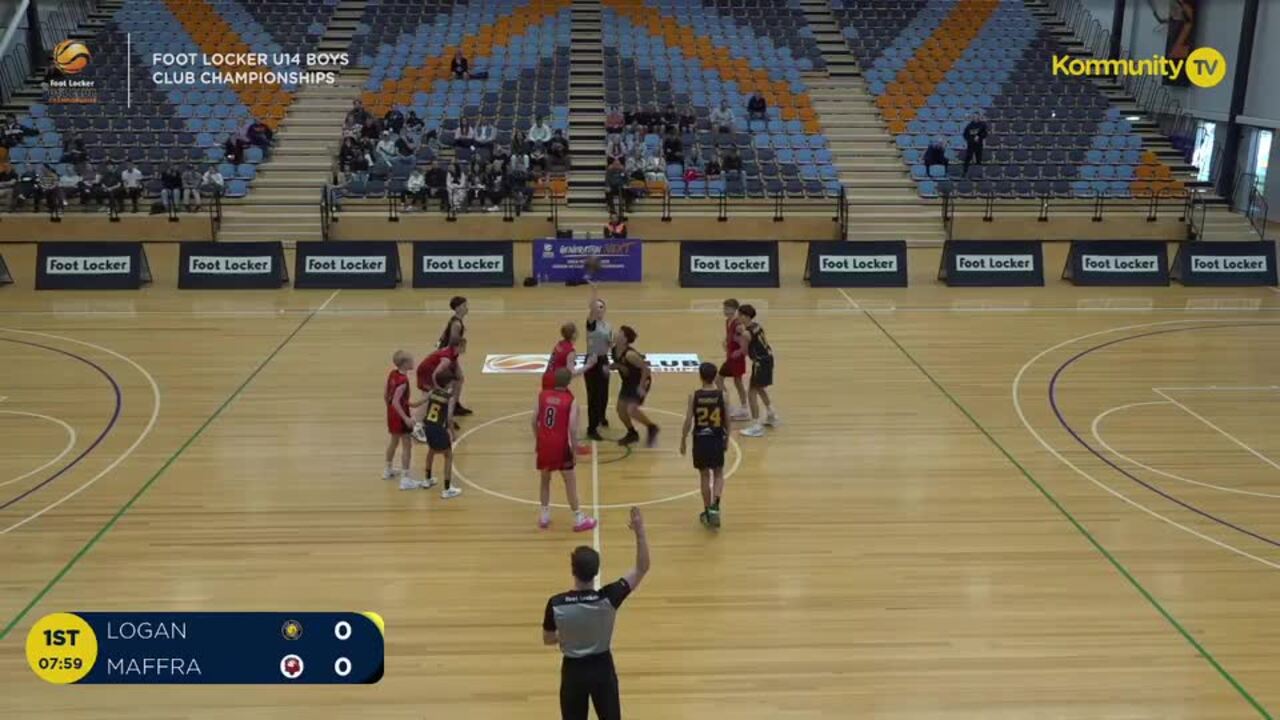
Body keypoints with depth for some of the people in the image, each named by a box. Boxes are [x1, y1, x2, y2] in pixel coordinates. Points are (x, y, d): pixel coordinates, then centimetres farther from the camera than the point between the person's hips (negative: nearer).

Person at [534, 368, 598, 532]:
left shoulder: (542, 395, 1)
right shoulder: (571, 401, -10)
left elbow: (533, 421, 2)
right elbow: (572, 428, -15)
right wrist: (573, 447, -2)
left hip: (544, 443, 4)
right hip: (560, 444, -4)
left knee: (545, 479, 21)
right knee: (570, 481, 8)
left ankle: (544, 516, 26)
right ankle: (579, 519, 14)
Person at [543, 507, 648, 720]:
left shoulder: (556, 604, -22)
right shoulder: (608, 599, -24)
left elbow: (548, 639, -5)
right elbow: (642, 569, -15)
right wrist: (640, 532, -21)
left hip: (573, 670, 0)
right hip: (602, 668, 0)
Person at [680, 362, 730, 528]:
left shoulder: (694, 396, -10)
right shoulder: (722, 395, -8)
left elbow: (688, 421, -8)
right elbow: (727, 420, -2)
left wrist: (683, 441, 4)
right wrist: (727, 438, 13)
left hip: (700, 439, 0)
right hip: (717, 439, 0)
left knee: (705, 476, 14)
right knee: (718, 474, 17)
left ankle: (708, 512, 22)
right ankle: (715, 506, -5)